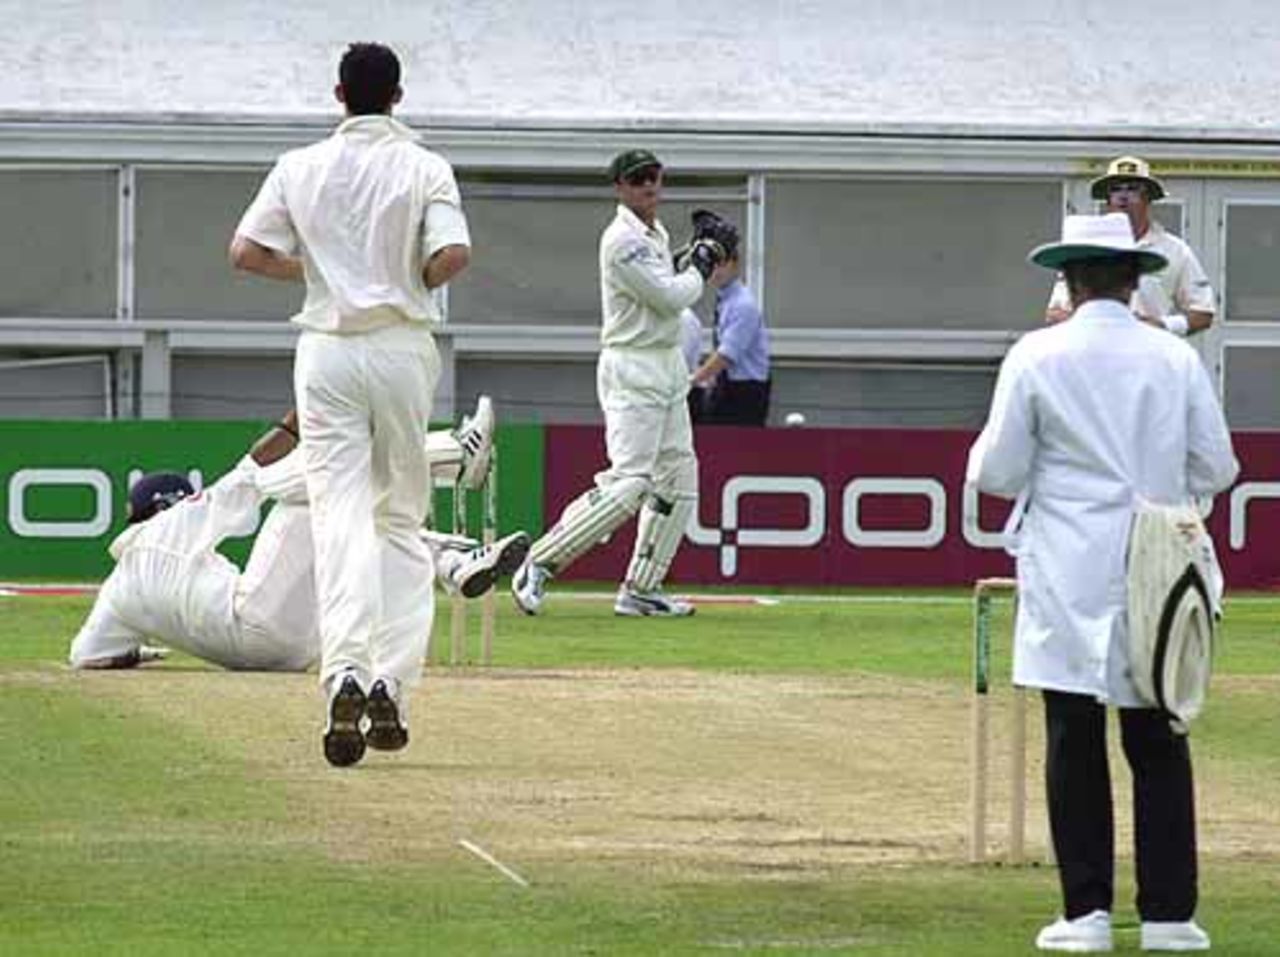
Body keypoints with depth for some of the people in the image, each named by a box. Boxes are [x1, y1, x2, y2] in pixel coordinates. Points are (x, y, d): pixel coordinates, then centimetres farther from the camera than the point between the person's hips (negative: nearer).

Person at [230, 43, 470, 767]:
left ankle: (346, 671, -25)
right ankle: (391, 687, 3)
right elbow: (454, 254, -17)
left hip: (327, 350, 0)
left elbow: (247, 251, -1)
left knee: (341, 514, -4)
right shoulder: (425, 169, -4)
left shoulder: (300, 168, 1)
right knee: (402, 517, 11)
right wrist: (416, 283, 4)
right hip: (402, 347, 0)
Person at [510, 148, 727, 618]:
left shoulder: (657, 233, 14)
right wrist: (699, 270, -2)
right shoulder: (623, 239, -16)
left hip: (669, 367, 10)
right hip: (633, 370, -10)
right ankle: (538, 565, -15)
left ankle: (640, 589, 12)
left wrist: (696, 259, 7)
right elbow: (670, 297, -19)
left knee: (678, 482, 8)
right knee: (629, 482, -17)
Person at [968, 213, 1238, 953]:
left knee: (1075, 743, 3)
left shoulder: (1038, 357, -6)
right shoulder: (1176, 359, 0)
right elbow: (1216, 469, 4)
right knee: (1159, 744, 7)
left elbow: (997, 472, -5)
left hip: (1070, 580, -2)